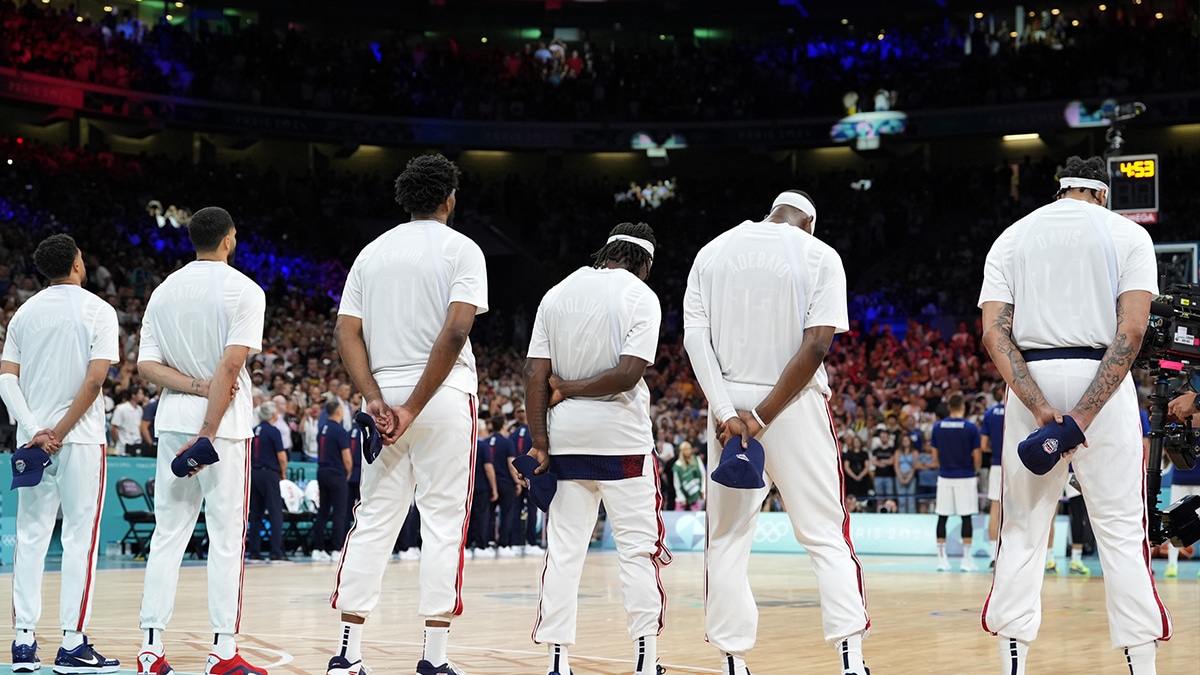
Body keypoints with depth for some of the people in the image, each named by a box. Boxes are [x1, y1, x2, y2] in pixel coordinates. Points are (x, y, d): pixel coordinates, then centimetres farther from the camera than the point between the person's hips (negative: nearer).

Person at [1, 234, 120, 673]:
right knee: (80, 537, -1)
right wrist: (60, 432, -11)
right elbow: (95, 380, -13)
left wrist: (35, 430, -7)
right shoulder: (98, 310, -3)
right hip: (80, 439, -5)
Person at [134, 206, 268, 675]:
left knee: (167, 535, 7)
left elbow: (146, 365, 2)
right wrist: (208, 432, -18)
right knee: (226, 537, -1)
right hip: (225, 424, -5)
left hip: (173, 421, 5)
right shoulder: (244, 290, -6)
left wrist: (196, 386, -6)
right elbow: (231, 363, -16)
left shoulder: (164, 291, 11)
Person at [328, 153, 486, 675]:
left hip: (385, 397, 5)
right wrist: (414, 408, -15)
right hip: (445, 397, -5)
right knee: (443, 522, 1)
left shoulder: (372, 252, 13)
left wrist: (376, 399, -4)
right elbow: (455, 331, -16)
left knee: (373, 521, 9)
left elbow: (347, 334, 4)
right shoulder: (461, 249, -2)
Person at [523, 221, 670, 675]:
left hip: (565, 433, 4)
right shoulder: (640, 296, -5)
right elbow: (628, 374, -16)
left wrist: (540, 443, 2)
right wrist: (568, 389, -4)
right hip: (622, 434, -4)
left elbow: (535, 374, 2)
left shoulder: (557, 294, 8)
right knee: (638, 549, 4)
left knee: (564, 550, 7)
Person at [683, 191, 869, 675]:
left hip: (730, 404, 2)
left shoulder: (713, 251, 8)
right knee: (826, 538, 5)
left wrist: (726, 412, -10)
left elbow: (694, 336, -3)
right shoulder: (819, 255, -1)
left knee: (727, 541, 9)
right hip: (797, 406, -2)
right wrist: (763, 416, -11)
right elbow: (817, 344, -11)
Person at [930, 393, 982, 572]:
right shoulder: (971, 428, -7)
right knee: (966, 517, 1)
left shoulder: (938, 427, 2)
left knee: (942, 517, 7)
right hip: (965, 477, -3)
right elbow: (977, 456, -4)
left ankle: (941, 558, 7)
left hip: (945, 477, 3)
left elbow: (935, 456, 6)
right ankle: (966, 559, 1)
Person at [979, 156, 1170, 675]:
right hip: (1103, 381, -2)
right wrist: (1085, 414, -15)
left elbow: (994, 333, -2)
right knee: (1121, 531, 2)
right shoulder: (1127, 233, 6)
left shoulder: (1011, 237, 12)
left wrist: (1039, 407, -11)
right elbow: (1132, 329, -10)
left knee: (1021, 533, 7)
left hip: (1030, 382, 2)